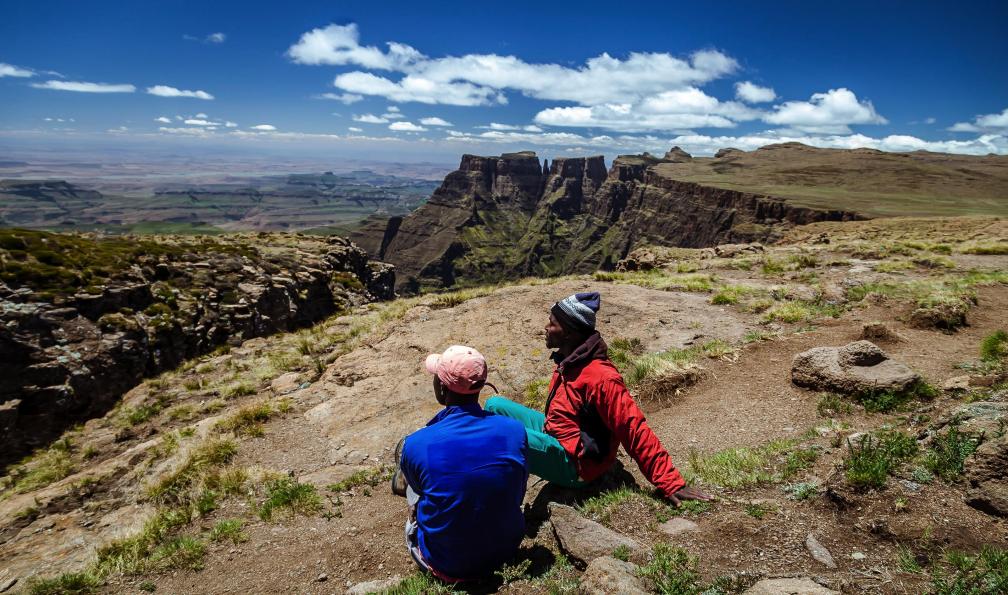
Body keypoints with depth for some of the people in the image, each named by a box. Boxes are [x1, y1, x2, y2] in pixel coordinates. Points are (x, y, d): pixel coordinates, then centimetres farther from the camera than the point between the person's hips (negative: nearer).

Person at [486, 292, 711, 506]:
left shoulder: (599, 377, -27)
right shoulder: (569, 361, 1)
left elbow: (635, 430, -25)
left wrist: (672, 483, -22)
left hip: (572, 466, -9)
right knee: (495, 405, 7)